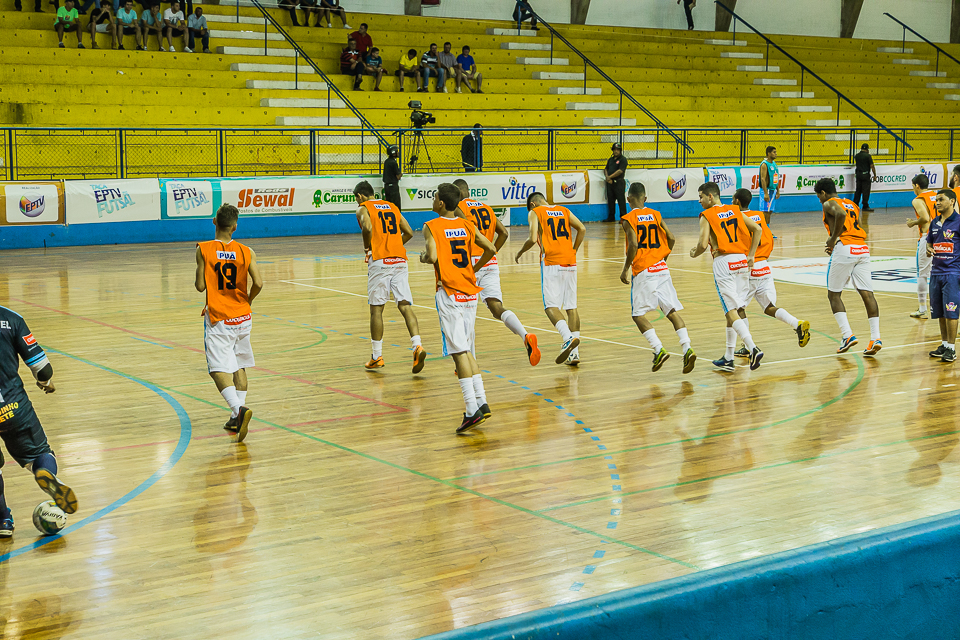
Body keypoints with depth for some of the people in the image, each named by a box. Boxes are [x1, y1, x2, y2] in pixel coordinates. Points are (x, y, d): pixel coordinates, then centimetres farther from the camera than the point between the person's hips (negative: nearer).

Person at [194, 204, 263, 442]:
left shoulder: (203, 249, -8)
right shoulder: (246, 251, -2)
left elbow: (200, 286, -8)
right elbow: (258, 284, -9)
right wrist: (247, 301, 10)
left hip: (218, 319, -3)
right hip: (242, 317, 4)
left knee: (219, 369, -6)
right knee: (239, 366, 16)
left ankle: (239, 408, -29)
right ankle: (237, 418, 16)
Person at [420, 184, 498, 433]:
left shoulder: (431, 227, -6)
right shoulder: (467, 226, 10)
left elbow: (433, 257, -20)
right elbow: (491, 249, 8)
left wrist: (423, 258, 2)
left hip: (449, 293, -6)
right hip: (470, 291, 6)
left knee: (459, 351, -9)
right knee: (467, 351, 15)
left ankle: (472, 409, -15)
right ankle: (482, 403, 9)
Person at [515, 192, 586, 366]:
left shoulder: (535, 213, 5)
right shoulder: (564, 211, 18)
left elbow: (533, 239, -8)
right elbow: (582, 229, 6)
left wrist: (520, 252, 9)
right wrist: (573, 250, 15)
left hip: (551, 263, -5)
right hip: (570, 262, 5)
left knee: (551, 306, -5)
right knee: (571, 306, 7)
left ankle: (568, 338, -28)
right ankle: (574, 353, 4)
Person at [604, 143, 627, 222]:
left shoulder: (623, 159, -4)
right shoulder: (610, 159, 18)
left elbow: (620, 171, -13)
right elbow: (606, 169, 16)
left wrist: (610, 177, -12)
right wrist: (607, 177, -4)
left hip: (619, 182, -7)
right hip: (610, 182, 7)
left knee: (621, 200, -7)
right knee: (610, 200, 9)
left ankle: (623, 217, -4)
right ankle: (611, 216, 18)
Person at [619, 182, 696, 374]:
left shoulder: (628, 219, -5)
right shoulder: (655, 215, 11)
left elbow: (633, 245, -16)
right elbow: (672, 239, 7)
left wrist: (625, 270, -7)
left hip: (642, 271, -5)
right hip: (661, 269, 5)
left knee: (638, 314, 4)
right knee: (672, 311, 4)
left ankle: (659, 350, -11)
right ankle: (687, 349, -12)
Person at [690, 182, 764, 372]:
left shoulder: (707, 216, -2)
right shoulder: (734, 210, 14)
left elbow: (703, 244, -12)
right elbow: (757, 229, 9)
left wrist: (694, 254, 9)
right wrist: (751, 255, 12)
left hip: (724, 262, -6)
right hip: (742, 261, 6)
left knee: (731, 312, -8)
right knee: (734, 310, 14)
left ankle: (753, 348, -28)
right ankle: (728, 358, 21)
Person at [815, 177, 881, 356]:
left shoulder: (829, 204, 3)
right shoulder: (852, 204, 26)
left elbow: (841, 214, -20)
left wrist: (833, 239, -10)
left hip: (844, 248, -6)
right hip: (862, 248, 6)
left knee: (833, 294, 7)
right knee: (867, 293, 0)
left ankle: (847, 335, -3)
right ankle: (876, 338, -9)